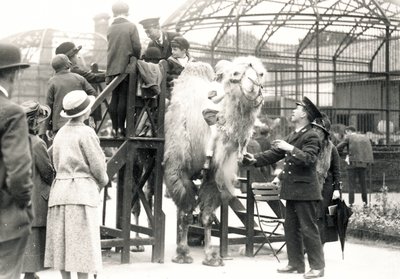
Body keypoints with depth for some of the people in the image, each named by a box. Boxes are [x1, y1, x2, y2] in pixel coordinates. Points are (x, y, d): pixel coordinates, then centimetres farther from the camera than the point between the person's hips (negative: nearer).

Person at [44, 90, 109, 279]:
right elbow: (98, 166, -10)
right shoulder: (86, 132, -9)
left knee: (62, 242, 8)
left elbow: (57, 164, 15)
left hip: (59, 189, 7)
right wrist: (102, 182, 12)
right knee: (83, 243, -3)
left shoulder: (60, 133, 12)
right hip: (82, 191, -7)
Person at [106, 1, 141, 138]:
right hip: (126, 66, -3)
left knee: (114, 98, 8)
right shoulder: (131, 27, -5)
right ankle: (121, 128, -1)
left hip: (112, 68, 3)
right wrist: (136, 59, 8)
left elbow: (111, 47, 10)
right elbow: (137, 47, -8)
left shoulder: (110, 29, 5)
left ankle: (114, 128, 8)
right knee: (123, 98, -1)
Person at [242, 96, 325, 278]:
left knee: (309, 229, -3)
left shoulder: (311, 136, -11)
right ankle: (296, 264, 22)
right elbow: (275, 154, 16)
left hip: (305, 190, -9)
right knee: (291, 228, 13)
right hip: (292, 190, 9)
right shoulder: (292, 136, 17)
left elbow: (309, 159, -23)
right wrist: (256, 159, 6)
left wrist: (290, 149, -32)